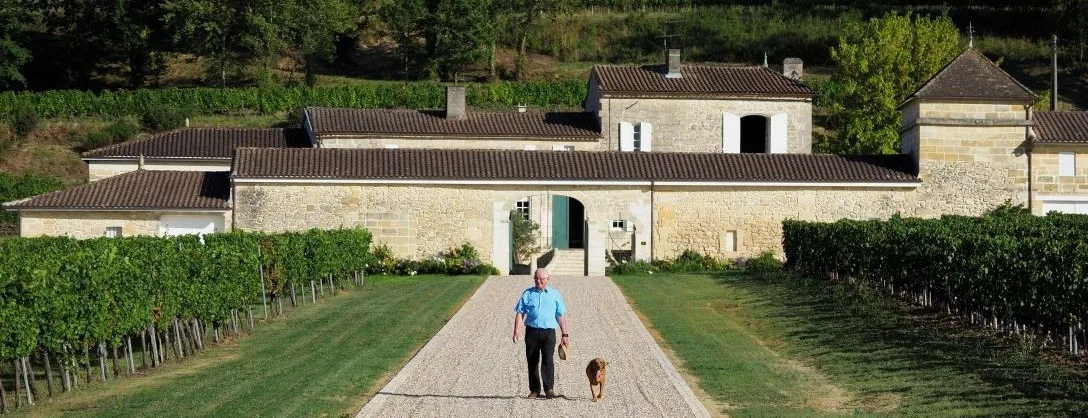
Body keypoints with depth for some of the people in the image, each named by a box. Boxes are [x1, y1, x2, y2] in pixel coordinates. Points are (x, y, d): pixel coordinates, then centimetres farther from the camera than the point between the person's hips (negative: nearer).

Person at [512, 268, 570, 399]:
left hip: (548, 332, -2)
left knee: (548, 360, -16)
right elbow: (520, 313, 7)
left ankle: (549, 389, -17)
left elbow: (561, 316, 11)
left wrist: (565, 334, 6)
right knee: (532, 362, 4)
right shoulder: (528, 294, 11)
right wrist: (516, 331, -5)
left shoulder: (555, 294, 11)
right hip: (532, 331, 2)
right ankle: (534, 390, 12)